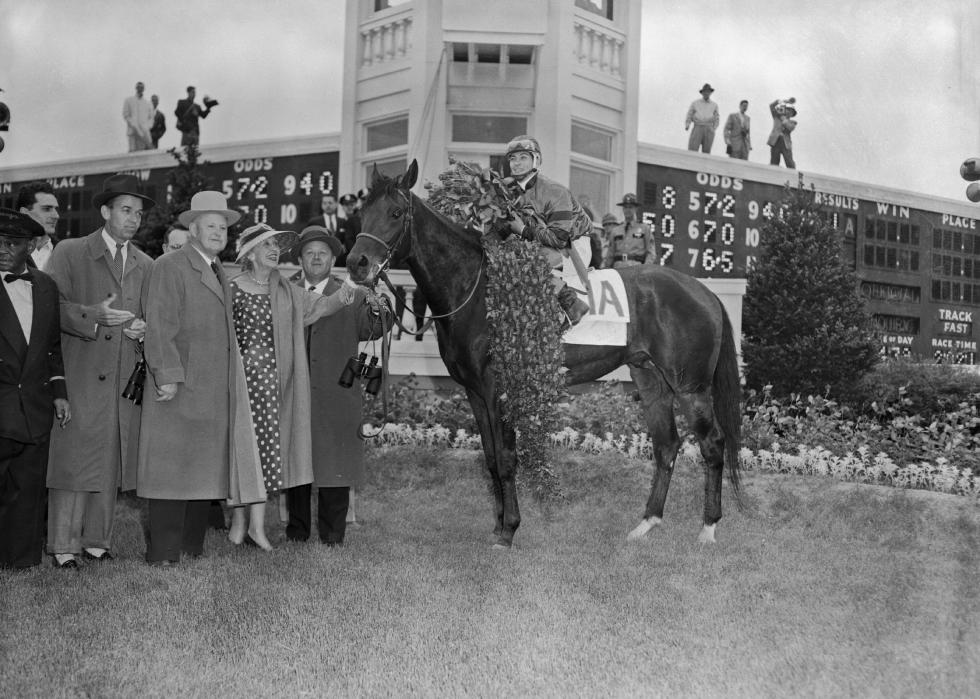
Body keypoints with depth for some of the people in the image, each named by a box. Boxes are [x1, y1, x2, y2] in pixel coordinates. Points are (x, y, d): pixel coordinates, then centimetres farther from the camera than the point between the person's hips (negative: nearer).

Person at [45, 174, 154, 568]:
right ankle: (64, 546, 4)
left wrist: (144, 329, -1)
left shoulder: (145, 266, 16)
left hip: (123, 382, 4)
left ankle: (97, 541, 15)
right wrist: (95, 316, -19)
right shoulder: (69, 253, 3)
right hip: (79, 378, -4)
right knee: (73, 458, -4)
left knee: (110, 462, 6)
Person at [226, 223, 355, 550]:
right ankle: (239, 523, 12)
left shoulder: (286, 291, 12)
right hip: (241, 373, -5)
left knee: (266, 444, 3)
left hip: (271, 375, 5)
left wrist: (341, 296, -11)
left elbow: (318, 306, 8)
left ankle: (255, 524, 8)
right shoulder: (233, 289, -5)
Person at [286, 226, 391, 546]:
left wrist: (378, 310, -30)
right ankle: (296, 533, 21)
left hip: (336, 400, -2)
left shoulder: (354, 297, 5)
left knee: (334, 469, 1)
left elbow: (372, 331, -10)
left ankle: (331, 538, 12)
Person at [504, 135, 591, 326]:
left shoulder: (554, 191, -21)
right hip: (545, 245, 8)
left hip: (573, 245, -8)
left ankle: (570, 302, -21)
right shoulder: (514, 191, 2)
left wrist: (524, 230, -25)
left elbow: (559, 237, -28)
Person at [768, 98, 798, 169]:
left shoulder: (793, 122, 16)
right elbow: (771, 105, 7)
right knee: (774, 165, -3)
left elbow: (790, 127, -7)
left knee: (791, 165, -10)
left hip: (786, 145, 0)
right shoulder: (777, 117, 17)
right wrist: (785, 102, 1)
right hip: (775, 142, 0)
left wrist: (783, 117, -1)